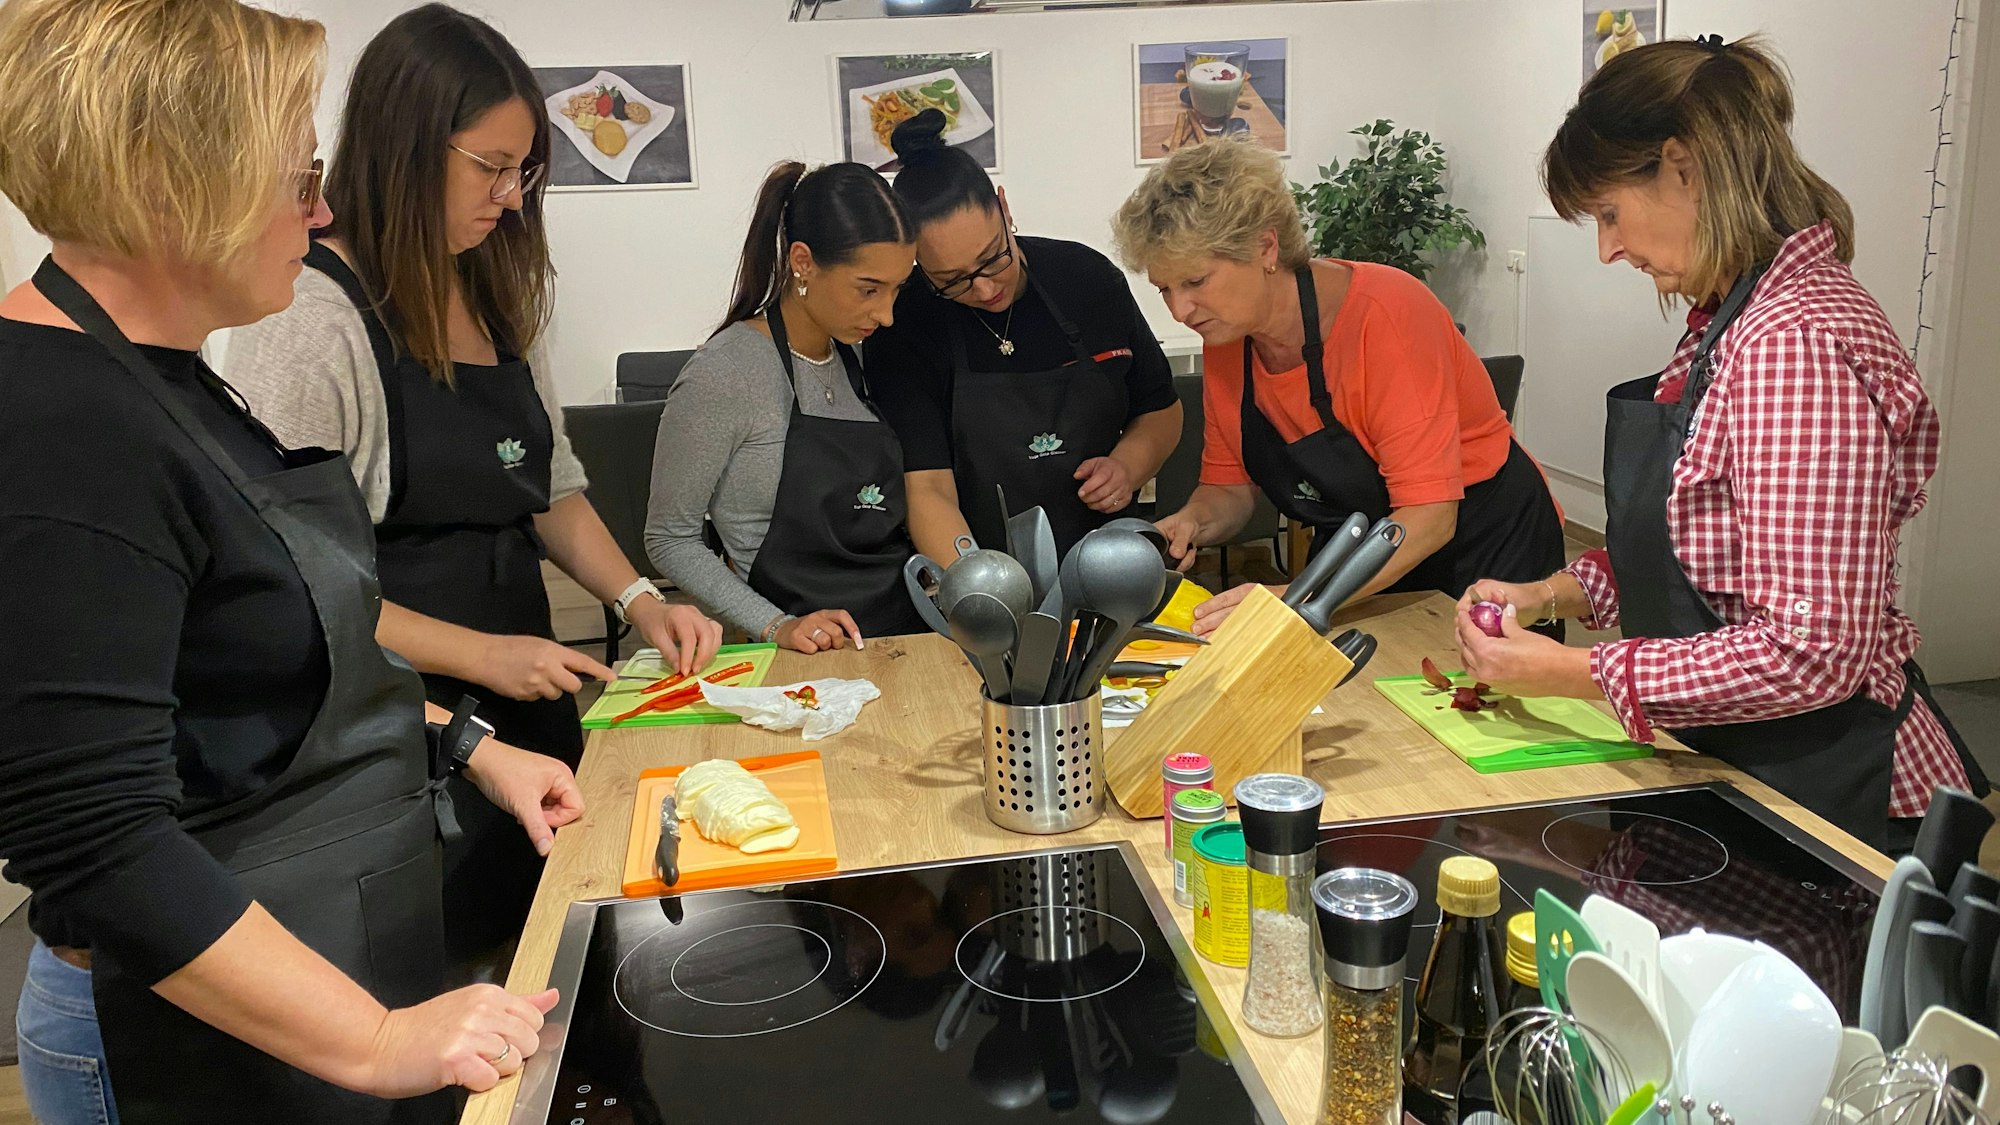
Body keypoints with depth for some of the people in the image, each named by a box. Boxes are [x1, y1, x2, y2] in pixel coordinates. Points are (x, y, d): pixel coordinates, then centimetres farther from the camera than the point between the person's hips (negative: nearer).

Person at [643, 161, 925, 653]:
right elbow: (670, 539, -5)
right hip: (810, 662, -6)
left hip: (909, 631, 7)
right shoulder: (723, 374, -10)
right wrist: (778, 627, -15)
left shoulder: (856, 359, 12)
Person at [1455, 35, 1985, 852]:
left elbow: (1813, 651, -28)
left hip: (1826, 792, -9)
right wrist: (1554, 593, 0)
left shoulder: (1799, 343, -25)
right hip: (1734, 762, 9)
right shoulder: (1730, 318, 7)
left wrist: (1572, 674, -22)